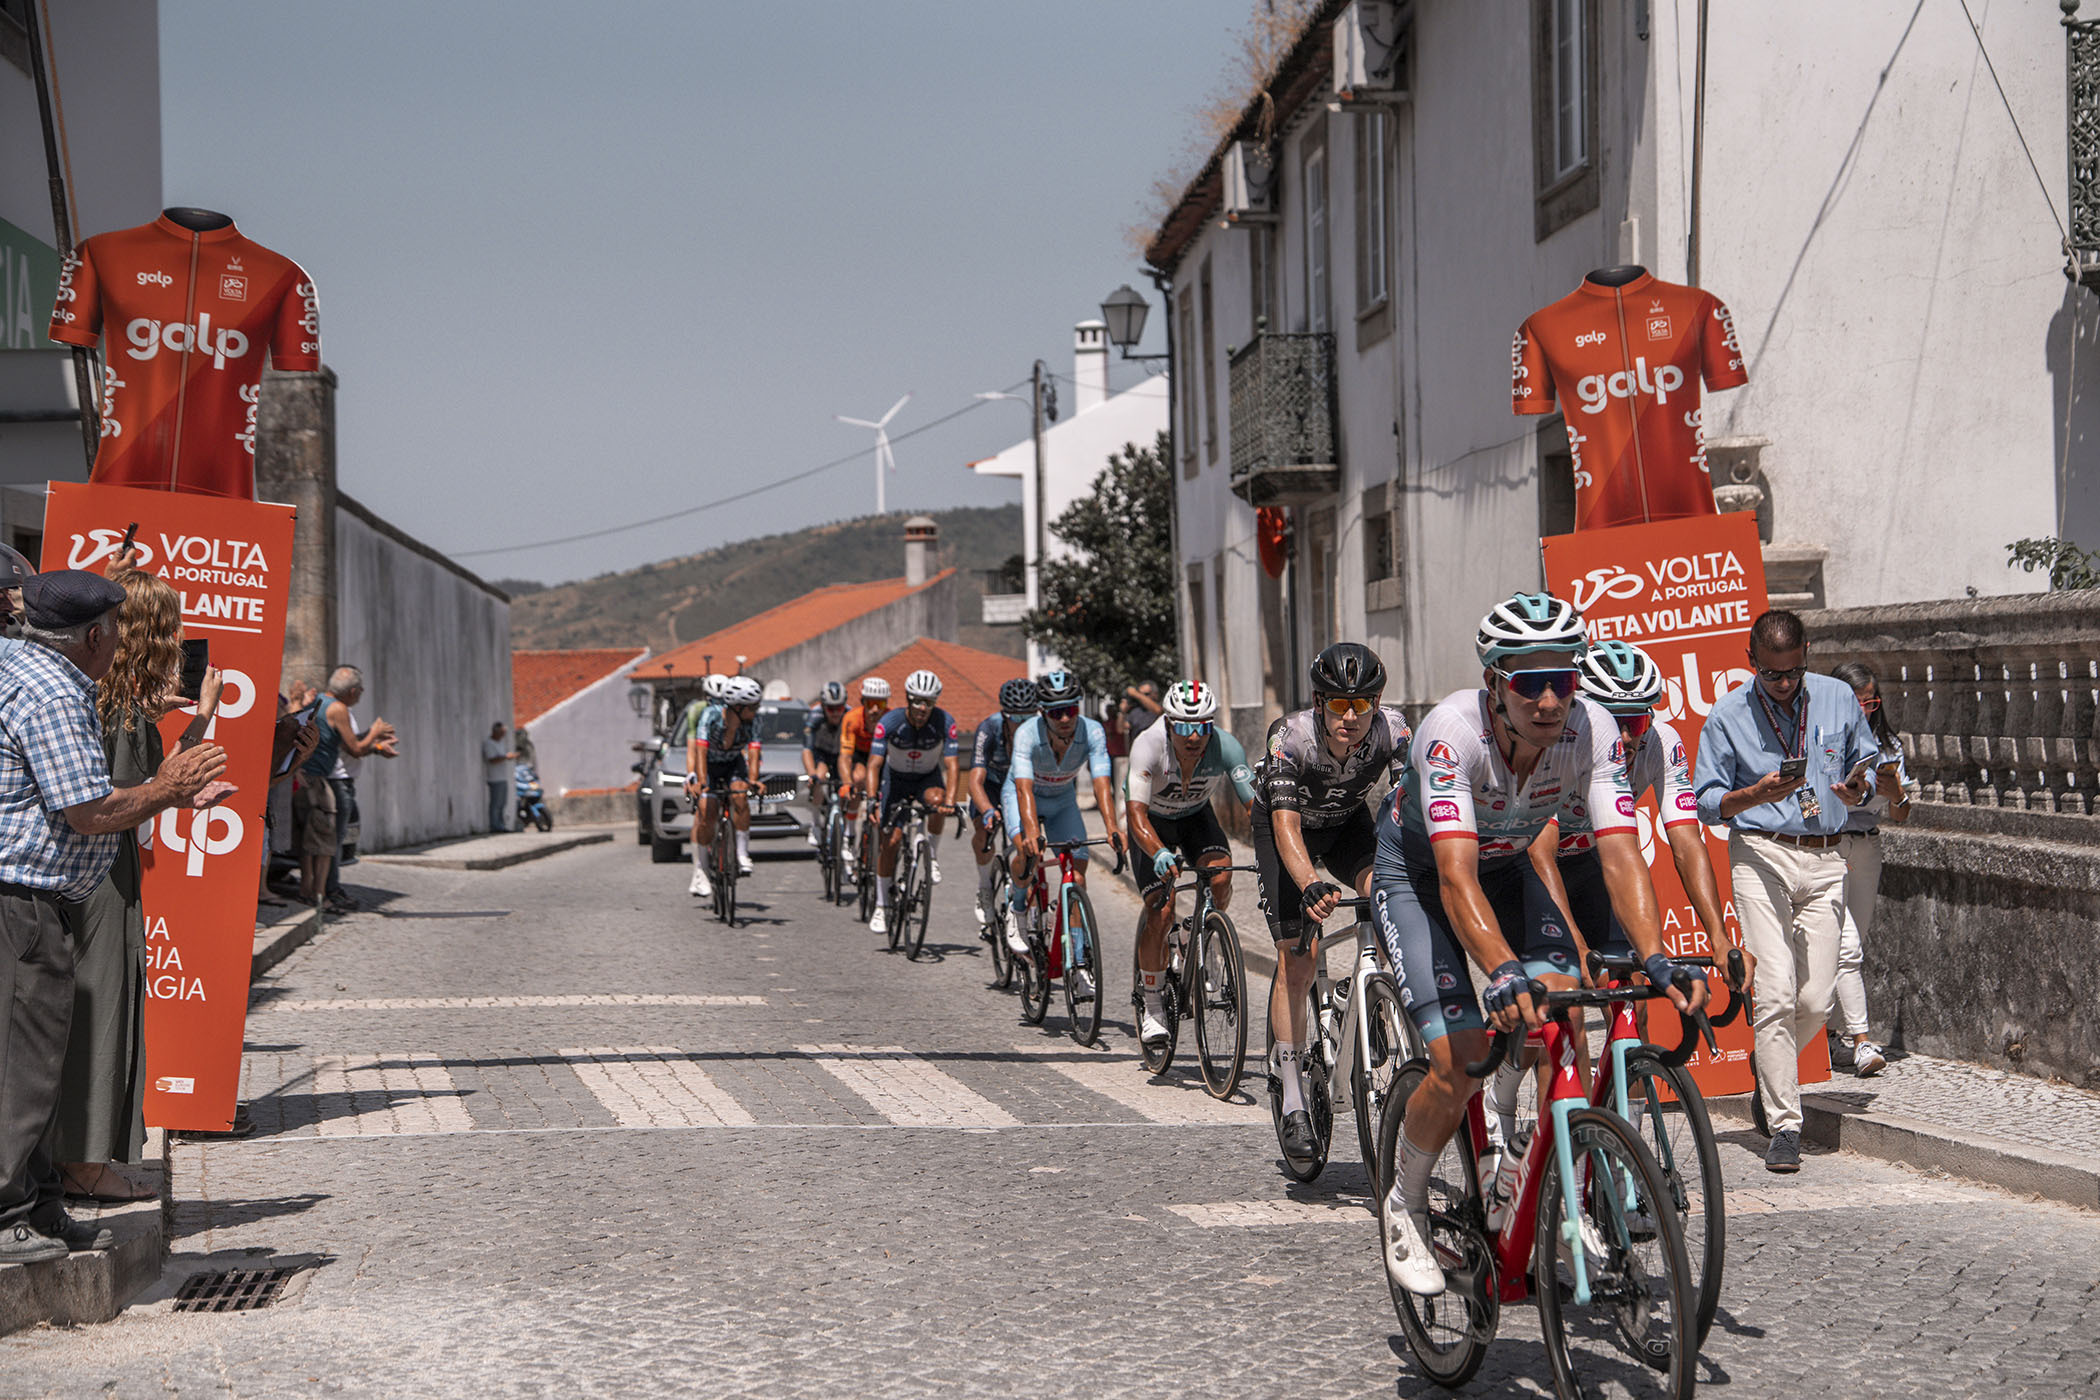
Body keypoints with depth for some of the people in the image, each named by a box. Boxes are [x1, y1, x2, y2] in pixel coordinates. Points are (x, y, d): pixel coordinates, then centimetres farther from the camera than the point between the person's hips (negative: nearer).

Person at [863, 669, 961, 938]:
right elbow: (874, 764, -29)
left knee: (937, 800, -35)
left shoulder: (945, 723, -24)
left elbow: (952, 765, -29)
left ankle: (932, 857, -11)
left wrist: (949, 802, -44)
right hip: (896, 779, 0)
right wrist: (872, 799, -43)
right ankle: (881, 906, 1)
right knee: (891, 839, -11)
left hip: (928, 778, 0)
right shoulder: (890, 722, -26)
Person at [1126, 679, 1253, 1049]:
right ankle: (1150, 1003, 2)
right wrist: (1158, 853, -60)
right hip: (1153, 822, -2)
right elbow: (1136, 812, -41)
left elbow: (1254, 803, -34)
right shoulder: (1149, 745, -35)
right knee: (1160, 912, -17)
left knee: (1220, 879, -27)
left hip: (1197, 817, 2)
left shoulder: (1225, 747, -29)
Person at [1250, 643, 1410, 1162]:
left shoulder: (1391, 730, -27)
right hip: (1283, 826, -2)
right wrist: (1310, 885, -56)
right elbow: (1287, 825, -39)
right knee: (1297, 954, -12)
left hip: (1347, 823, 3)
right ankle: (1292, 1101, -7)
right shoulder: (1292, 738, -34)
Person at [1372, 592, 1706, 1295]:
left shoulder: (1593, 729, -27)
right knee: (1461, 1060, -17)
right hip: (1414, 869, -4)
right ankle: (1404, 1206, 9)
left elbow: (1621, 855, -33)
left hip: (1506, 864, 4)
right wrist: (1503, 971, -62)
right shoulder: (1453, 730, -38)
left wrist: (1657, 960, -48)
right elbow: (1457, 877, -46)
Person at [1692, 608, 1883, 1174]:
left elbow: (1869, 763, 18)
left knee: (1815, 999, -2)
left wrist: (1858, 789, -6)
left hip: (1825, 858, 3)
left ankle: (1768, 1064, 30)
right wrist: (1757, 794, -17)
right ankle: (1784, 1126, -9)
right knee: (1775, 994, -13)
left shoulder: (1839, 698, 8)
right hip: (1761, 854, -3)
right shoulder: (1727, 715, 1)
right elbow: (1707, 803, 2)